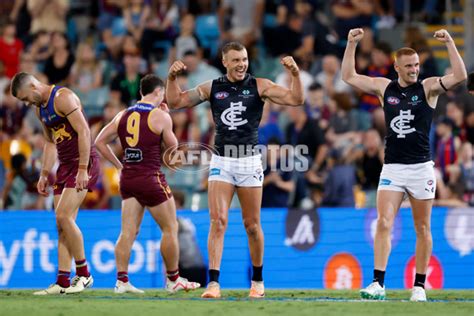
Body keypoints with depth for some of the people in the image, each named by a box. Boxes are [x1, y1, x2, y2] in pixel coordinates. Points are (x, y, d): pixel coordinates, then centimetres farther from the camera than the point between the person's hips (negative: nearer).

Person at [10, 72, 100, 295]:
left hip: (83, 162, -9)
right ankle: (63, 282, 2)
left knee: (63, 216, -18)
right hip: (65, 165, 9)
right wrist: (44, 174, 16)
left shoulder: (63, 98, -14)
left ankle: (84, 274, -8)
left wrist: (83, 169, -23)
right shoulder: (40, 108, 15)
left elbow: (83, 131, -20)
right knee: (62, 225, 3)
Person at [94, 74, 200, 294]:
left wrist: (119, 165, 12)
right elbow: (173, 148, 3)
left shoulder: (123, 115, 8)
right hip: (151, 177, -6)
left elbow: (100, 141, 8)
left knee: (128, 232, 4)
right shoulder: (160, 116, -8)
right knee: (170, 229, 7)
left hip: (127, 178, 6)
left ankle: (121, 280, -5)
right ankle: (173, 280, 14)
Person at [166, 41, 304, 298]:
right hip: (221, 161, 1)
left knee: (252, 224, 7)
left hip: (249, 161, -1)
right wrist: (172, 78, -6)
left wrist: (295, 73, -22)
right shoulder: (212, 88, 5)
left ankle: (257, 280, 23)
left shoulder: (259, 86, 0)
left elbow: (296, 99, -7)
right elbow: (175, 102, 9)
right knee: (218, 221, -11)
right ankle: (213, 283, -15)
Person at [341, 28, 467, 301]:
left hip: (421, 167, -2)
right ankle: (378, 284, -12)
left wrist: (450, 43, -19)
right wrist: (352, 44, 6)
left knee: (423, 229, 4)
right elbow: (349, 77, 14)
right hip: (392, 168, 2)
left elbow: (460, 76, -14)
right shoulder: (384, 87, 7)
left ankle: (419, 286, 10)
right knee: (383, 223, -10)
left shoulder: (428, 87, -1)